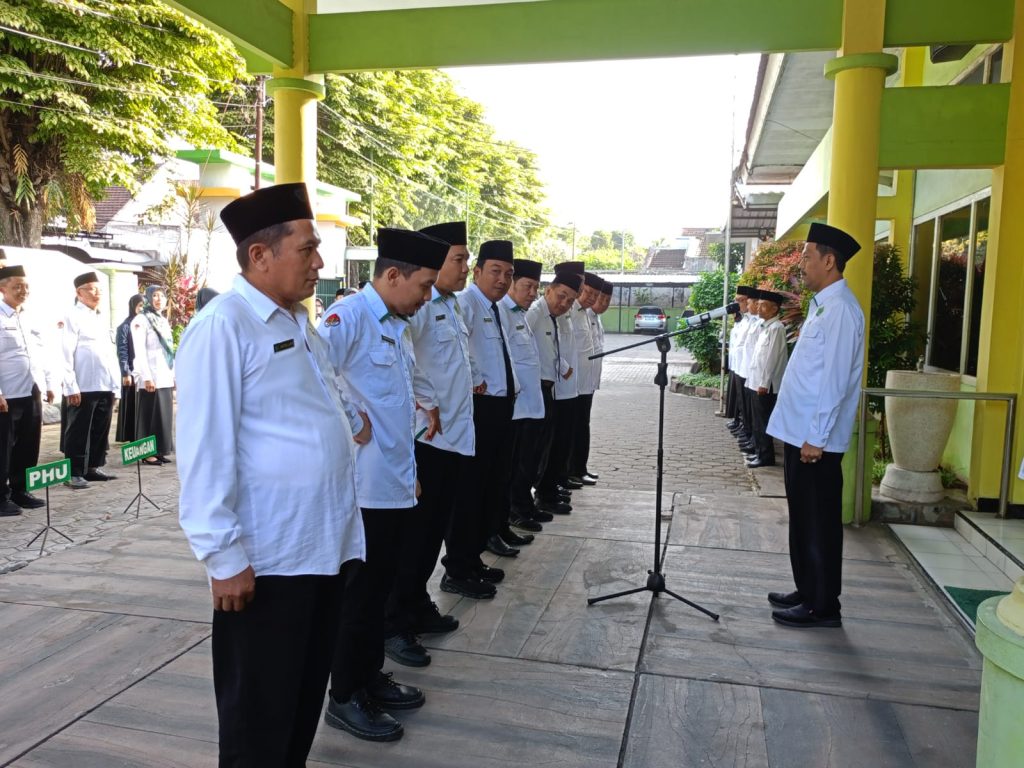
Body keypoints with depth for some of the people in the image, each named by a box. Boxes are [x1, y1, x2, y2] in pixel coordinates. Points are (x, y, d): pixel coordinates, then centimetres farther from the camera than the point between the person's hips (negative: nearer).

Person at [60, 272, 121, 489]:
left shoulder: (101, 318, 18)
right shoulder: (73, 317, -4)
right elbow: (67, 354, -10)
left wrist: (115, 383, 14)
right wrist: (71, 387, -16)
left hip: (105, 386, 7)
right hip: (83, 387, -7)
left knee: (100, 430, 12)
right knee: (79, 432, 0)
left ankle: (94, 467, 22)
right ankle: (74, 473, 6)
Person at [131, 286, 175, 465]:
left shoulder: (164, 321, 18)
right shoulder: (141, 320, -5)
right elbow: (139, 351, -12)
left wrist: (173, 375, 14)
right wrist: (146, 377, -18)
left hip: (166, 377, 7)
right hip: (152, 378, -7)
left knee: (165, 415, 8)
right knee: (151, 415, -4)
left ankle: (160, 451, 14)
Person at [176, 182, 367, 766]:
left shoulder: (299, 322, 12)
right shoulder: (223, 326, -14)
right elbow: (206, 450, -19)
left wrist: (352, 419, 13)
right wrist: (224, 555, -19)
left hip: (329, 546, 8)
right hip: (265, 561, -8)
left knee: (307, 699, 22)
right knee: (259, 717, 10)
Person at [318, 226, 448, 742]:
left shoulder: (398, 325, 14)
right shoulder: (348, 316, -14)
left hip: (397, 485, 8)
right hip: (363, 487, -8)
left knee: (380, 587, 18)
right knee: (359, 592, 3)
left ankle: (370, 677, 33)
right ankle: (344, 697, 19)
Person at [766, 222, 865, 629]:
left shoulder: (840, 308, -17)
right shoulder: (821, 305, 14)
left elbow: (835, 379, -22)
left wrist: (816, 438, -21)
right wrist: (803, 434, 18)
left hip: (815, 440, -10)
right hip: (798, 432, 10)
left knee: (818, 523, 1)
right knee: (803, 519, 18)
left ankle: (822, 606, 13)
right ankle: (807, 592, 31)